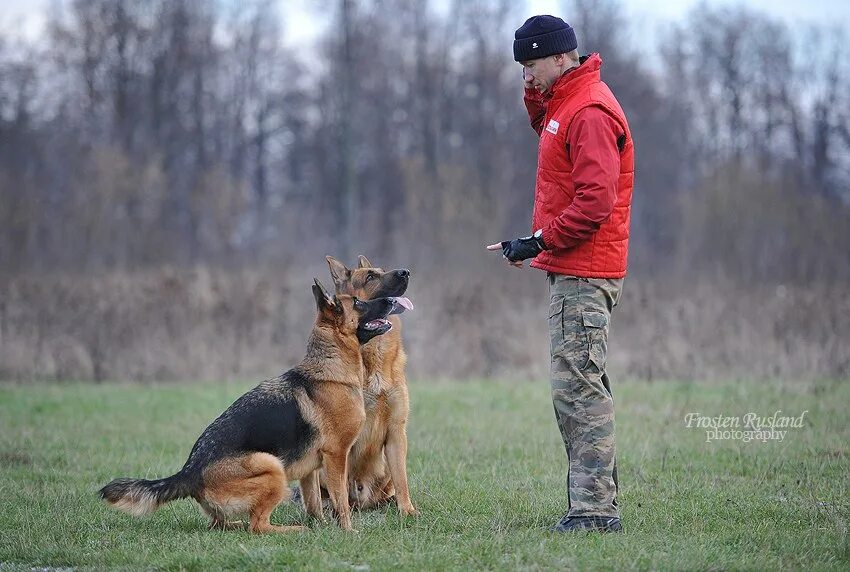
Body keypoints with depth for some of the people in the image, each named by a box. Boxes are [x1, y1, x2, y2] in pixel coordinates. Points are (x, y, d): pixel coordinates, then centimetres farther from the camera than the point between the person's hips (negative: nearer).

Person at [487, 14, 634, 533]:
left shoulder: (590, 112, -16)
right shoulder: (567, 102, 15)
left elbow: (596, 200, -23)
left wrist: (539, 241, -20)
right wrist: (537, 96, 14)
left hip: (583, 275, -11)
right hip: (573, 271, 11)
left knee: (578, 389, -12)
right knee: (582, 389, 13)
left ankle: (593, 509, -12)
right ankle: (599, 503, 18)